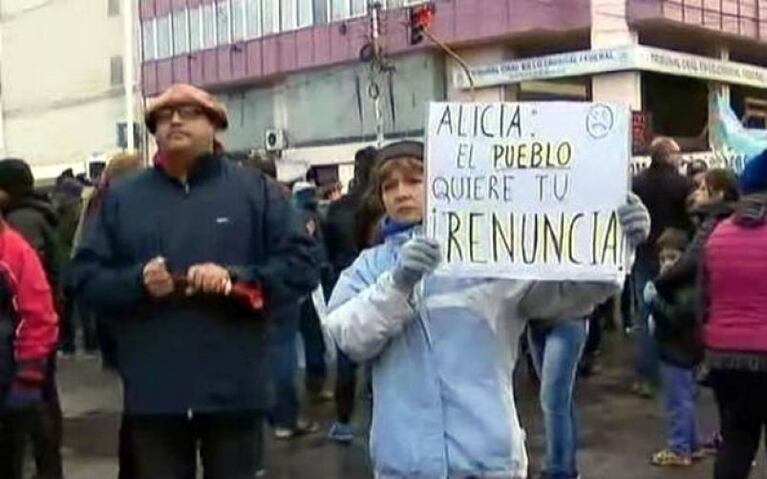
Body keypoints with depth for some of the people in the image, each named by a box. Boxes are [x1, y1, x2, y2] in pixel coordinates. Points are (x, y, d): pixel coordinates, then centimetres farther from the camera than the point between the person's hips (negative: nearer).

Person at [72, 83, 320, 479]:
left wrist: (235, 278, -17)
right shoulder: (122, 197, 9)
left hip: (234, 389, -1)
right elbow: (86, 276, 6)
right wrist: (137, 281, -13)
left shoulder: (254, 190, 3)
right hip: (152, 392, 2)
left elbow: (301, 265, -3)